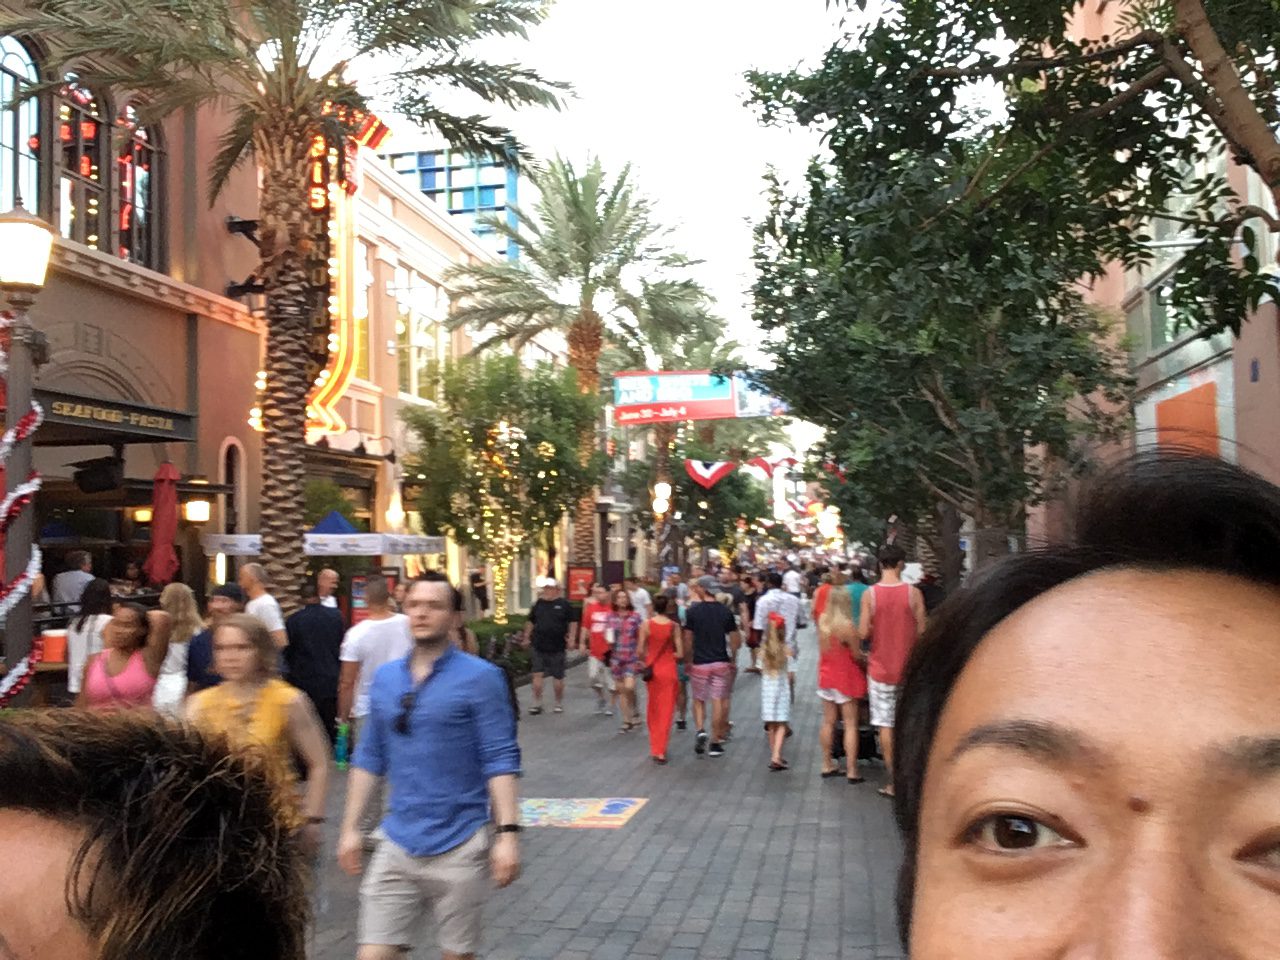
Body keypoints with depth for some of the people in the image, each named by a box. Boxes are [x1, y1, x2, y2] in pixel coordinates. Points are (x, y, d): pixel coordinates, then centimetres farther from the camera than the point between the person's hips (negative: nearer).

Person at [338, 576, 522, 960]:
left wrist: (507, 832, -17)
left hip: (459, 845, -4)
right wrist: (351, 828, 11)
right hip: (398, 844, 4)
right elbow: (369, 758, 13)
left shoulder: (480, 677, -7)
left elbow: (500, 760, -10)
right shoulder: (385, 678, 8)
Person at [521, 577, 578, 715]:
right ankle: (537, 704, 6)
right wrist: (527, 637, 17)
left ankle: (559, 703, 22)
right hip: (539, 646, 3)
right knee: (538, 675, -2)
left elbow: (573, 622, 1)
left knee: (558, 677, 7)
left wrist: (572, 638, -6)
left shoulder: (564, 604, -3)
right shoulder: (539, 603, 7)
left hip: (557, 647, -3)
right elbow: (531, 622, 18)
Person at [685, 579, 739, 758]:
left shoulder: (693, 611, -6)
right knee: (719, 701, 6)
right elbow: (735, 639, 2)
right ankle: (715, 743, 8)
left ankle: (700, 730, -9)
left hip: (699, 663, -1)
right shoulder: (725, 611, 0)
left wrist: (687, 660, 8)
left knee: (698, 700, 13)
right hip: (721, 662, 1)